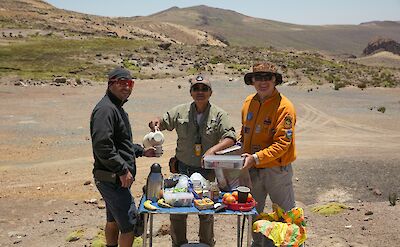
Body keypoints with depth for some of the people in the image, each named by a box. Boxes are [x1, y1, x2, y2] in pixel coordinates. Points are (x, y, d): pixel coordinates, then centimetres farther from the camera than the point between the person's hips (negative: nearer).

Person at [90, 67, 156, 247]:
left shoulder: (117, 109, 18)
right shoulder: (105, 109, -17)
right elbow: (102, 146, -27)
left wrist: (142, 151, 21)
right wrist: (123, 170, -23)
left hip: (116, 178, 11)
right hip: (112, 179, -11)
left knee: (114, 221, 21)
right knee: (129, 223, -7)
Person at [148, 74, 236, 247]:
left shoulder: (219, 115, -4)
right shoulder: (180, 111, 1)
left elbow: (230, 138, -11)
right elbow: (162, 123, 9)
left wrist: (213, 149, -26)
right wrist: (156, 122, -14)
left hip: (207, 171, -1)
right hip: (183, 169, 1)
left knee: (206, 213, 13)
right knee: (177, 210, 8)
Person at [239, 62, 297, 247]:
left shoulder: (284, 106, -16)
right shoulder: (248, 102, 4)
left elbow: (282, 143, -21)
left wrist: (256, 158, -29)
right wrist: (244, 155, 4)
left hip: (276, 169, -6)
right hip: (252, 169, 6)